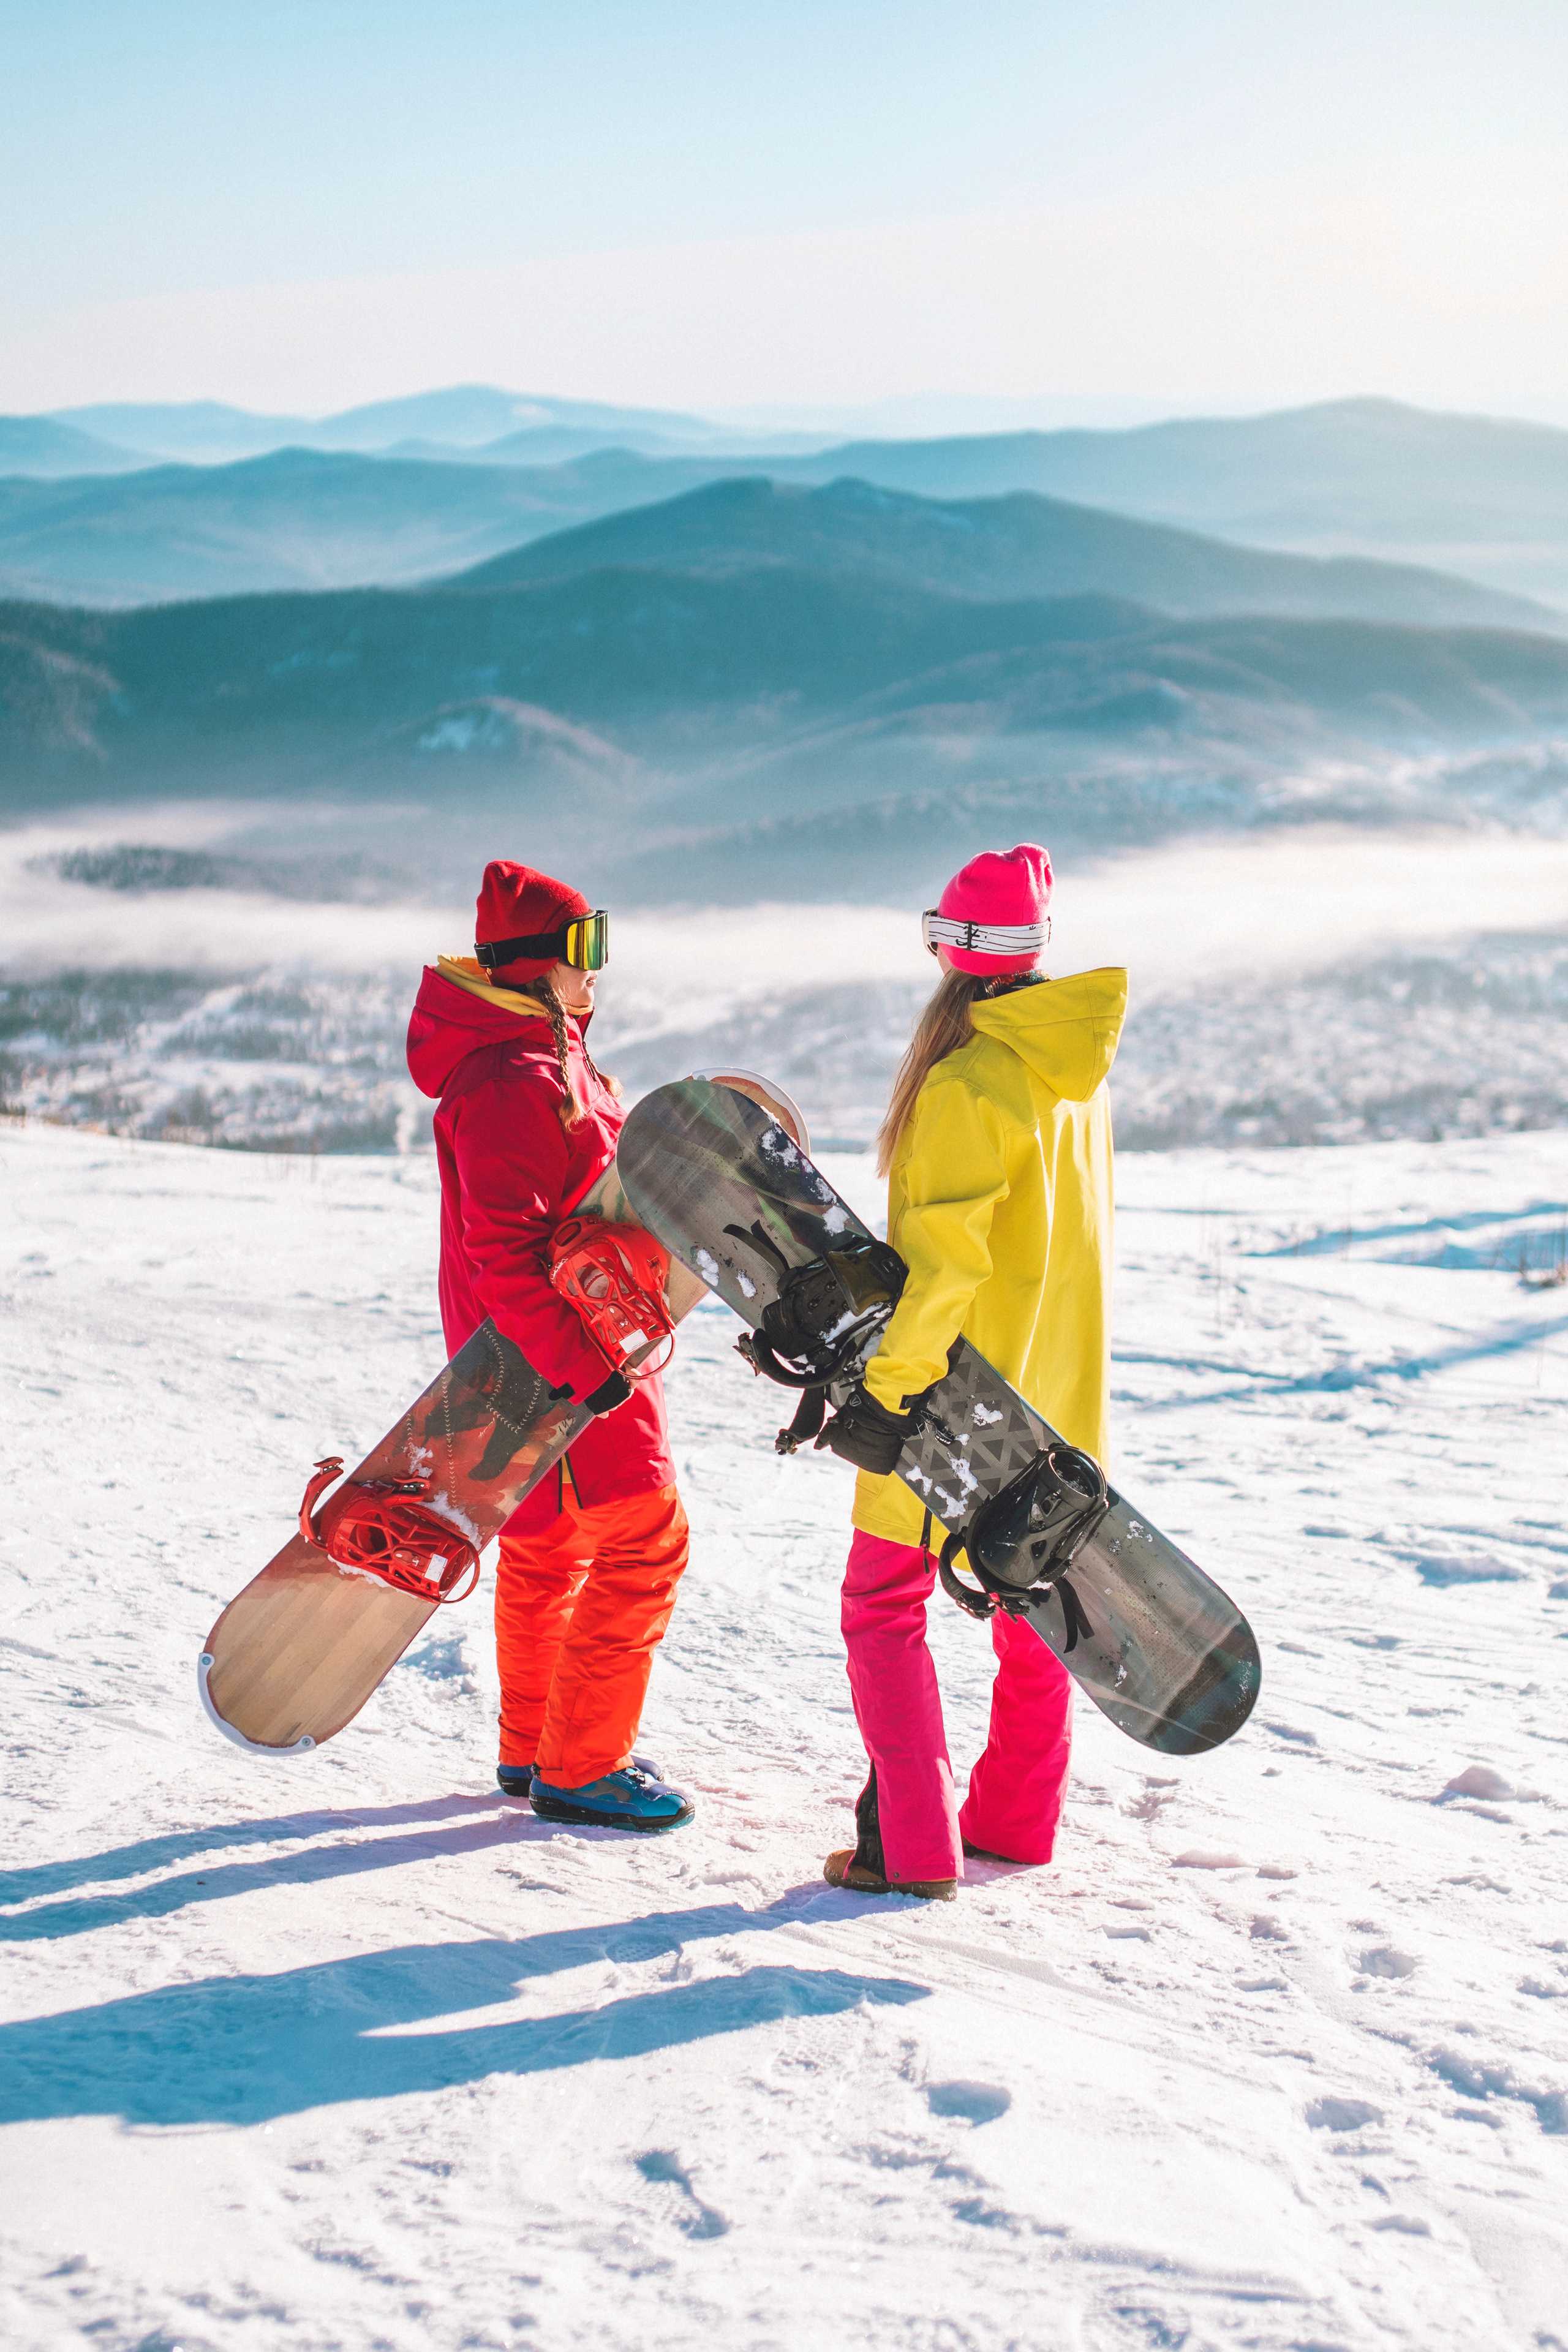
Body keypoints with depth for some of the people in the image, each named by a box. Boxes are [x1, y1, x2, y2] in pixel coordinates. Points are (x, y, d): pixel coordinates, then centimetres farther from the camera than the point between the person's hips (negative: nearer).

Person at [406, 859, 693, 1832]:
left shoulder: (549, 1058, 12)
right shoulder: (512, 1082, -23)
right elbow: (502, 1252, -28)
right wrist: (583, 1367, -30)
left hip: (578, 1341, 11)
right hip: (556, 1350, -11)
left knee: (548, 1544, 18)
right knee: (643, 1538, -8)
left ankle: (534, 1748, 30)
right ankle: (579, 1769, -1)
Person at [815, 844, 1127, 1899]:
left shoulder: (967, 1086, -21)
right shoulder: (1078, 1070, 5)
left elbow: (941, 1260, -27)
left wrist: (882, 1383, -24)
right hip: (1058, 1391, 8)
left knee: (885, 1605, 2)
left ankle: (913, 1845, -1)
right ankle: (1017, 1816, 28)